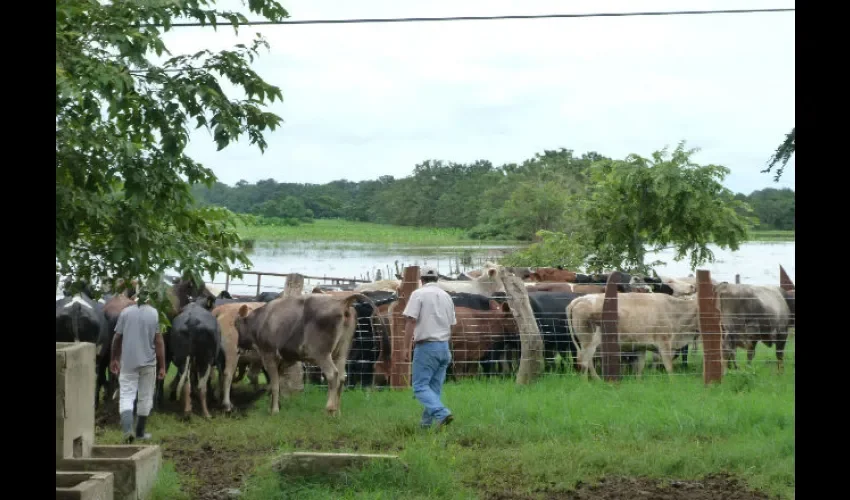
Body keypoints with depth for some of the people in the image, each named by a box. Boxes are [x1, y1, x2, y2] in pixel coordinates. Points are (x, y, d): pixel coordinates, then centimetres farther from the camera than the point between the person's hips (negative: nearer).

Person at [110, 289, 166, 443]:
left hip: (128, 362, 1)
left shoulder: (126, 312, 0)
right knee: (145, 397, 12)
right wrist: (162, 366, -3)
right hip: (148, 362, -1)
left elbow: (117, 338, 4)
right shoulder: (154, 313, -4)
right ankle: (140, 432, 19)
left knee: (126, 395, 2)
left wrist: (114, 359, 17)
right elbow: (159, 341, -7)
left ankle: (127, 430, -17)